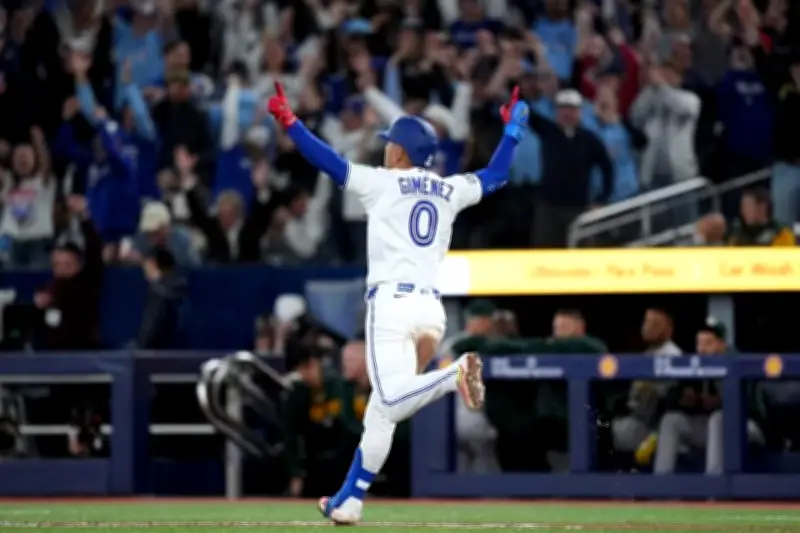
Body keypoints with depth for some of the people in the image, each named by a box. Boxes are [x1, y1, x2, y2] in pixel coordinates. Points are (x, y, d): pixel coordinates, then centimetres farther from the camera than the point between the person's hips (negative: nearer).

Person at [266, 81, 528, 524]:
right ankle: (349, 501, 15)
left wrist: (288, 122, 2)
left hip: (391, 302, -6)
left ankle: (454, 376, -42)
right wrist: (512, 129, 43)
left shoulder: (381, 183, 1)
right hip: (431, 309, 6)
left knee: (391, 403, -20)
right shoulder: (450, 190, 16)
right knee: (379, 414, 13)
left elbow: (328, 160, -3)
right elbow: (495, 175, 30)